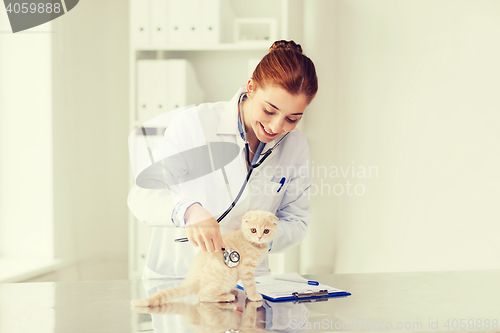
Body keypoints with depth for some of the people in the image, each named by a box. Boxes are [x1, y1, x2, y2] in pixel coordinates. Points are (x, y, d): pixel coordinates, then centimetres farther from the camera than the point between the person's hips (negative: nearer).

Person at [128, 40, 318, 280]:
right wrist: (187, 210, -31)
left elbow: (295, 221, 13)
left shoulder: (296, 146, 6)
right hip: (176, 276, -2)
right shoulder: (194, 123, -9)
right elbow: (141, 196, -10)